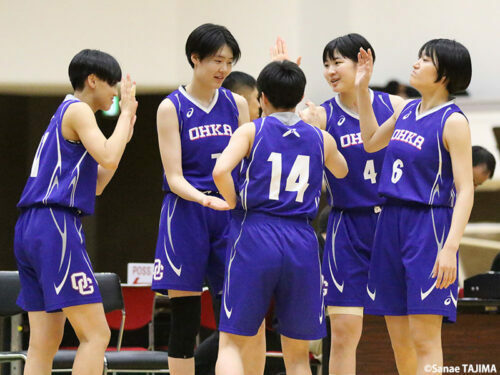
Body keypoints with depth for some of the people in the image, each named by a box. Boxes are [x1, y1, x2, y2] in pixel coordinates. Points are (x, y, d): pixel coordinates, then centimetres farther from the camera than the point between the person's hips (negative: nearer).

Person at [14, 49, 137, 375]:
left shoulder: (65, 114, 25)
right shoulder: (77, 110, -3)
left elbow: (96, 185, 28)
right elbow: (108, 159, -18)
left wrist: (124, 136, 27)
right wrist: (126, 113, -6)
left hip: (31, 228, 10)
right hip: (55, 226, -10)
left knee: (44, 344, 6)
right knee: (96, 335, -12)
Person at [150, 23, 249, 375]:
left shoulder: (236, 104, 9)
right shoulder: (172, 108, -2)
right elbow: (175, 178, -7)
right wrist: (208, 201, -25)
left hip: (230, 213, 3)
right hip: (187, 215, -3)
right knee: (185, 317, -2)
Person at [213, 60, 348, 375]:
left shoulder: (251, 131, 2)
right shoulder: (321, 139, 11)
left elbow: (220, 171, -15)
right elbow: (343, 172, 33)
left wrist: (237, 206, 2)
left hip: (255, 235, -2)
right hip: (302, 243, 2)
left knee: (232, 343, 3)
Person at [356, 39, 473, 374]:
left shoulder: (453, 121, -11)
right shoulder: (407, 110, 11)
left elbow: (465, 190, -15)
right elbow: (371, 142, 30)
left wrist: (450, 248, -25)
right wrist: (363, 89, 21)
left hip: (429, 227, -8)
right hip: (391, 222, 8)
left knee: (424, 338, -9)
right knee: (399, 339, 10)